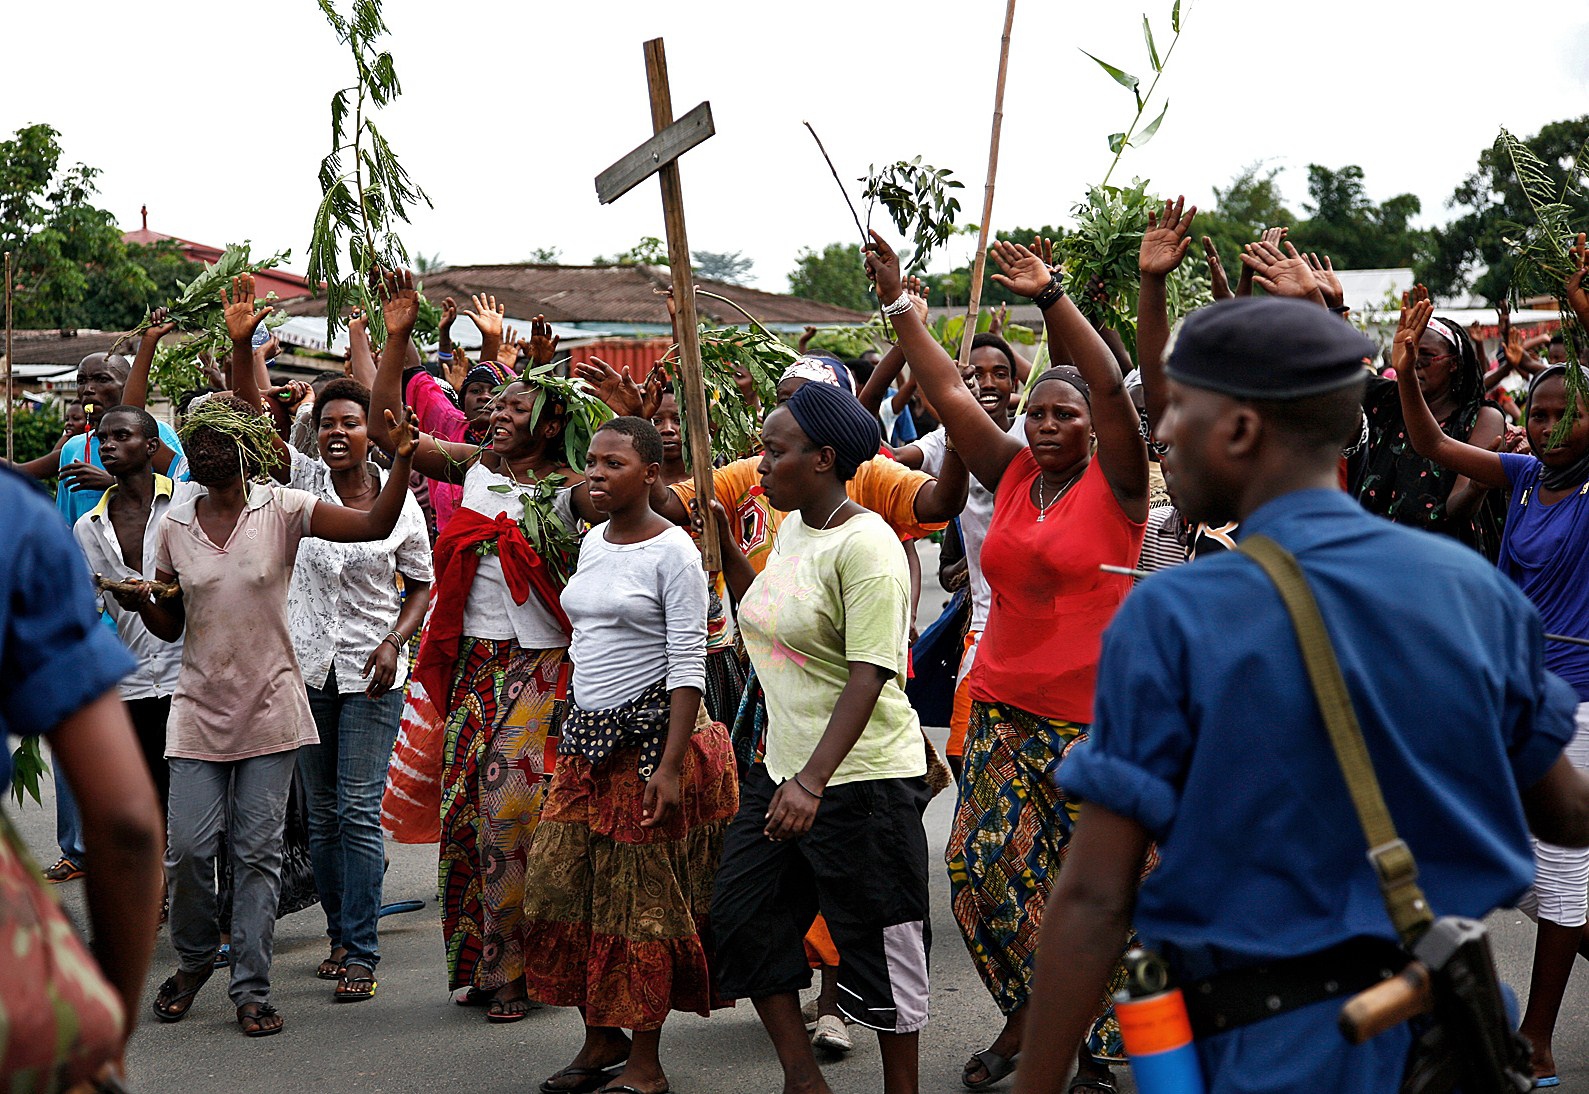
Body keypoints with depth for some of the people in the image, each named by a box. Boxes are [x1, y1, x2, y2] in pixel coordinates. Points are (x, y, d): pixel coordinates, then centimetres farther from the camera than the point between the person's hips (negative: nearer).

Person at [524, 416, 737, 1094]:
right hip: (587, 735, 7)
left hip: (650, 735, -7)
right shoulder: (593, 541, 11)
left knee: (645, 902, -1)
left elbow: (688, 663, -15)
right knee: (561, 886, 4)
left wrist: (671, 764, -21)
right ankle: (601, 1038, 19)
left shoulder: (673, 551, -11)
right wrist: (577, 733, 16)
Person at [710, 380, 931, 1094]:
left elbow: (869, 675, -25)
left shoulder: (864, 545, -18)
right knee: (742, 920, 10)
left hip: (862, 775, -9)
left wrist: (813, 781, -32)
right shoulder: (792, 526, 9)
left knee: (876, 944, 3)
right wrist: (725, 547, 14)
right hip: (783, 767, 9)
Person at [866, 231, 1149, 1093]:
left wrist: (1050, 299, -26)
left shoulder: (1115, 484, -5)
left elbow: (1110, 386, -19)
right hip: (1004, 706, 5)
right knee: (984, 866, 4)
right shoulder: (1012, 474, 8)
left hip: (1092, 714, -5)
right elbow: (948, 392, 7)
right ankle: (1023, 1019, 23)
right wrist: (898, 303, 5)